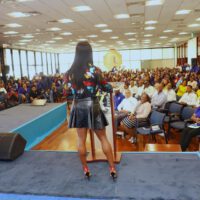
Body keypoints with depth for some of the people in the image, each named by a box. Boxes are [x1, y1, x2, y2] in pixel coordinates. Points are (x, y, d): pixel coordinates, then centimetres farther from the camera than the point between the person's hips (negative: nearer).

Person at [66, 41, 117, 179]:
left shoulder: (70, 73, -1)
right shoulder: (95, 70, -11)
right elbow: (107, 88, -5)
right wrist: (111, 87, 17)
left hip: (78, 107, 3)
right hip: (92, 107, -3)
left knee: (81, 140, 12)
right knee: (103, 138, 9)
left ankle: (85, 169, 22)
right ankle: (112, 168, 16)